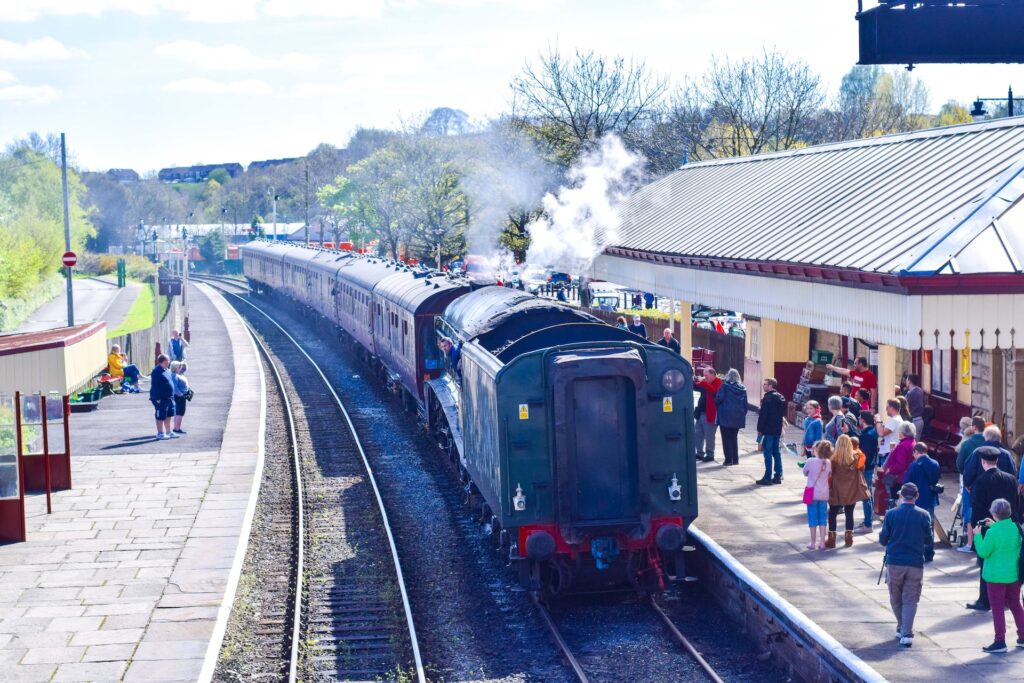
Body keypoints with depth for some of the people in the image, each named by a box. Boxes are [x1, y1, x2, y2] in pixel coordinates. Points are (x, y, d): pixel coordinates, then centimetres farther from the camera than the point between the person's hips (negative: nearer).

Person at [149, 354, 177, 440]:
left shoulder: (165, 371, 13)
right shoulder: (157, 371, -17)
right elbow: (154, 385, -21)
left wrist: (171, 397, 20)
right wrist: (157, 398, -23)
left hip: (168, 398, 10)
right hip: (161, 399, -10)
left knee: (168, 415, 16)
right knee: (161, 416, -1)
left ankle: (168, 432, 26)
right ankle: (160, 433, 7)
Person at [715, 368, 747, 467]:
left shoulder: (724, 386, -11)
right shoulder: (742, 388, 6)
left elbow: (719, 398, -16)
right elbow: (745, 404, 9)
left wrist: (717, 405, 5)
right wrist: (743, 414, 17)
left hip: (725, 417, -5)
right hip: (738, 418, 5)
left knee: (726, 438, 1)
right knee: (734, 438, 15)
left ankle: (729, 459, -3)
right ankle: (735, 459, 15)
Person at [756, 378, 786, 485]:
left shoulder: (767, 398, -15)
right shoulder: (781, 398, 12)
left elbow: (763, 415, -17)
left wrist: (759, 429, -11)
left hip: (768, 430, -8)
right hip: (777, 430, 8)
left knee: (768, 453, -5)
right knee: (777, 452, 12)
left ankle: (767, 477, -6)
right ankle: (778, 476, 13)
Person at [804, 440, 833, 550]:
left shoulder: (810, 461, -15)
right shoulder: (828, 463, -5)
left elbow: (805, 473, -1)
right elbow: (829, 475, 6)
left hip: (813, 494, -3)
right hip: (824, 494, 3)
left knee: (812, 518, 6)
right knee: (823, 518, 11)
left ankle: (812, 543, 11)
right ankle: (822, 542, 11)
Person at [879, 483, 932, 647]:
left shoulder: (891, 514, -6)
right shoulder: (923, 515, -4)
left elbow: (883, 540, -1)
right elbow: (928, 539, 6)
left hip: (895, 562, 0)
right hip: (916, 563, 0)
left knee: (896, 599, 17)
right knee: (910, 600, 3)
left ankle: (901, 629, 26)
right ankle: (907, 634, -7)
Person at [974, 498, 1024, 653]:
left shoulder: (992, 533, -23)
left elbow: (983, 552, -13)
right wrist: (994, 526, 15)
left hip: (996, 576, -6)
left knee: (997, 608, 2)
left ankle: (1000, 642, 4)